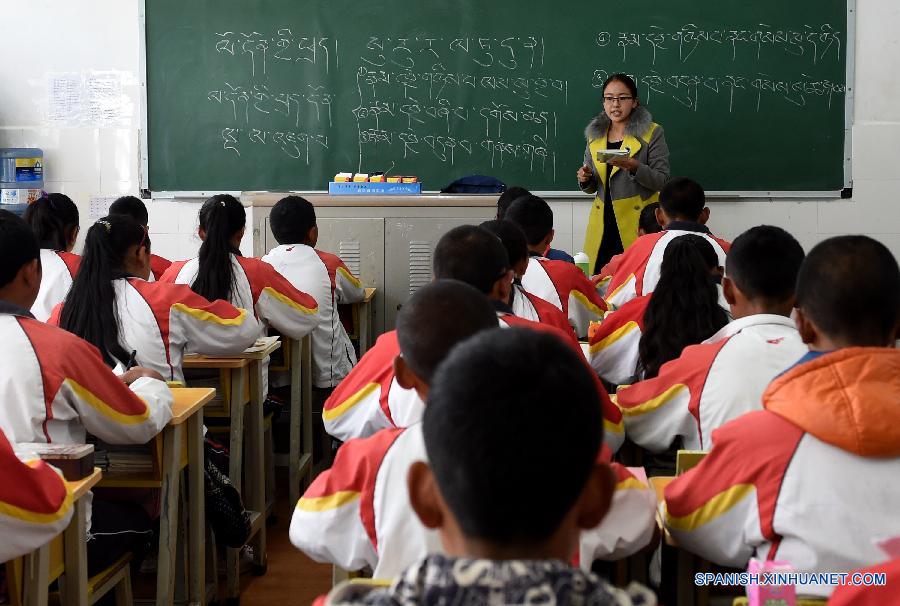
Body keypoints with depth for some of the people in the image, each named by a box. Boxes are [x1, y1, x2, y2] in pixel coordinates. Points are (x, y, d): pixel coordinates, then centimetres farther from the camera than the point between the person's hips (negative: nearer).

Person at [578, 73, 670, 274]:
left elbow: (661, 181, -6)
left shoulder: (652, 133, 0)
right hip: (603, 225, 4)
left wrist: (633, 166, -21)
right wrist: (585, 179, -3)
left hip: (638, 224, -4)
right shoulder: (594, 135, 12)